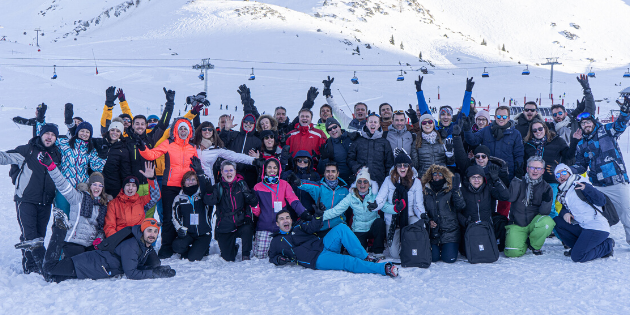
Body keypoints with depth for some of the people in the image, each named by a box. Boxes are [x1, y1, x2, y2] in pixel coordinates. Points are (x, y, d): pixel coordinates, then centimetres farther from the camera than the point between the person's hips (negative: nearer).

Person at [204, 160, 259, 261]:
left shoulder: (241, 184, 6)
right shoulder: (218, 187, 6)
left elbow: (254, 202, 0)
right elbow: (209, 201, -11)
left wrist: (248, 194, -19)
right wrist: (209, 192, -27)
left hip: (242, 223, -1)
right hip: (225, 226, 1)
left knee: (247, 230, -37)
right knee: (228, 258, 1)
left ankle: (246, 255, -13)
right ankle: (234, 248, 38)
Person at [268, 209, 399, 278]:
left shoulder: (299, 227, 23)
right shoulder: (276, 241, 15)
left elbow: (312, 228, 7)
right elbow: (272, 257, 21)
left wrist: (318, 215, -12)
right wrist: (280, 260, -1)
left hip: (324, 245, 5)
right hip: (317, 260, -5)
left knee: (341, 228, -22)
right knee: (349, 262, -28)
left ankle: (365, 258, -20)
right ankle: (384, 268, -37)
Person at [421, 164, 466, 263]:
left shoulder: (450, 190, -1)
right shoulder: (426, 191, 6)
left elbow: (461, 206, -16)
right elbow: (423, 210, 13)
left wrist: (456, 190, -26)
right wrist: (428, 220, -4)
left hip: (450, 231, -2)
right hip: (433, 232, 2)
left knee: (449, 259, -8)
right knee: (433, 258, -3)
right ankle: (438, 248, 32)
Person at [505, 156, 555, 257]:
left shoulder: (546, 188, -1)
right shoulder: (518, 183, -2)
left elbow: (544, 212, -10)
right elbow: (510, 198, -17)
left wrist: (546, 200, -29)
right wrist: (516, 184, -25)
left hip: (534, 223, 1)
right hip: (517, 225, -1)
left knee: (548, 222, -33)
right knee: (513, 252, -22)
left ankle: (534, 245, -2)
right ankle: (524, 243, 18)